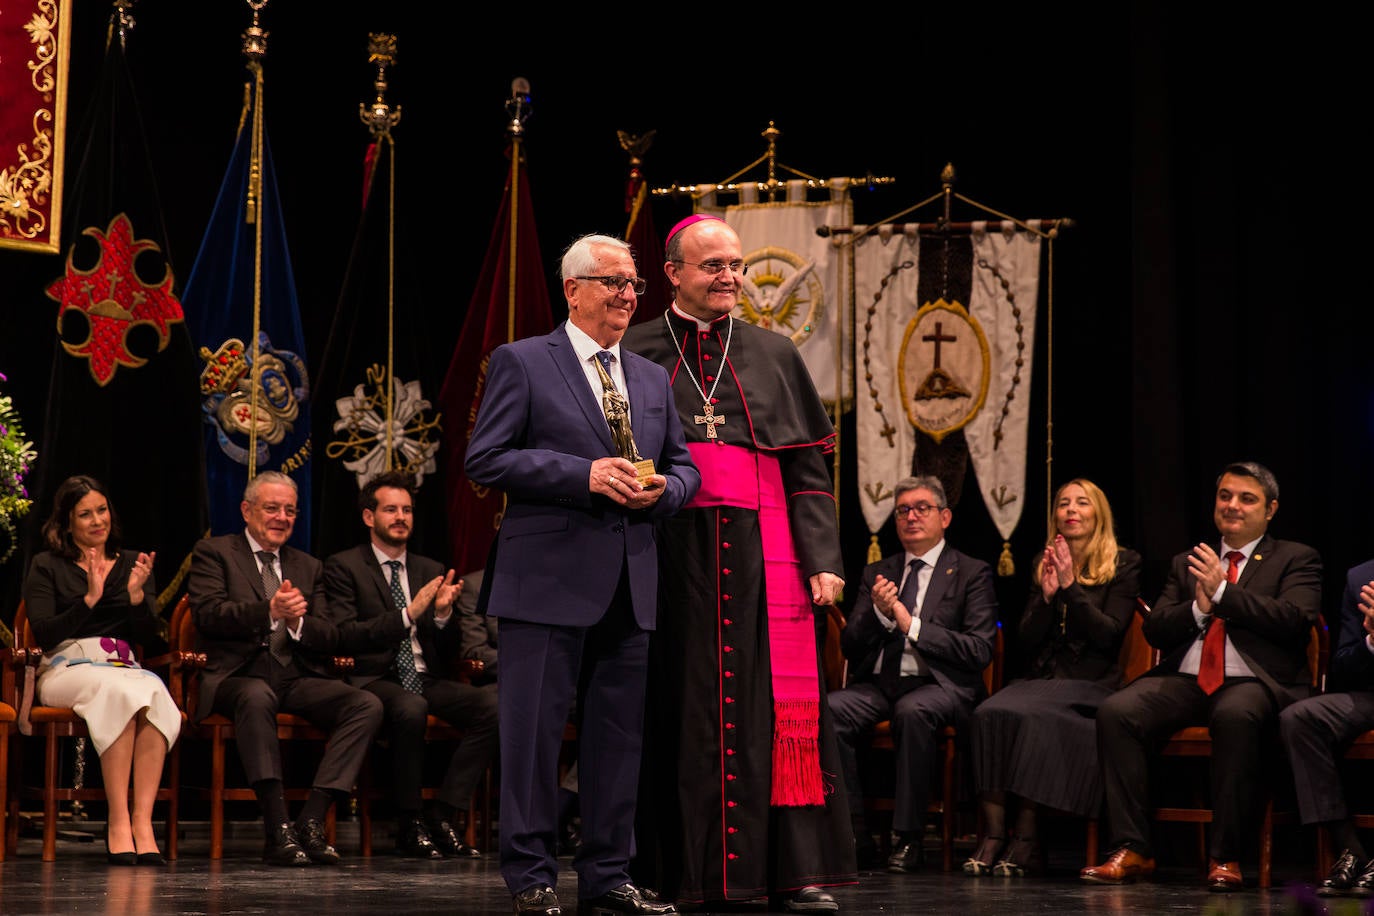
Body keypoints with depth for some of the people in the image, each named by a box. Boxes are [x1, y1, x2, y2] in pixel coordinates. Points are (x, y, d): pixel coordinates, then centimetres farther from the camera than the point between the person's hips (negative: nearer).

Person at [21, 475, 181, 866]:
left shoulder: (132, 564, 19)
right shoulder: (47, 567, 10)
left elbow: (147, 636, 10)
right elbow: (45, 636, -3)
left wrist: (137, 595, -8)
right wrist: (89, 599, -14)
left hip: (125, 669, 3)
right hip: (67, 669, -3)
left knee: (157, 695, -35)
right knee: (120, 692, -38)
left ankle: (142, 820, -40)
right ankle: (118, 822, -38)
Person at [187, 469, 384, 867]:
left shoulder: (309, 567, 23)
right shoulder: (214, 552, 9)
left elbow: (330, 640, 13)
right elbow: (207, 613, -9)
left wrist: (298, 622, -10)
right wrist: (269, 610, -23)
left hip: (298, 679, 5)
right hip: (238, 677, -5)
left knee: (368, 704, -21)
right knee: (257, 696, -40)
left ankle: (312, 820, -26)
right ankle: (278, 830, -40)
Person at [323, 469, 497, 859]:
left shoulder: (431, 571, 19)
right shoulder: (344, 567, 4)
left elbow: (449, 650, 17)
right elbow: (343, 637, -11)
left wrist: (443, 614, -6)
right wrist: (408, 614, -18)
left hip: (428, 680, 5)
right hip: (375, 679, -5)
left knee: (492, 705, -24)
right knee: (410, 708, -39)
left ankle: (443, 816, -19)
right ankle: (409, 824, -23)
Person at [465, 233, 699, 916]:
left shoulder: (653, 379, 18)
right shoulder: (521, 363, 0)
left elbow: (683, 466, 21)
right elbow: (484, 460, -8)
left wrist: (662, 490, -4)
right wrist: (584, 474, -16)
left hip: (630, 586, 6)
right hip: (548, 578, -6)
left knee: (620, 736, 8)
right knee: (535, 730, -2)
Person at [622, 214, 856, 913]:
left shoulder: (774, 356, 13)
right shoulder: (635, 354, 8)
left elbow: (809, 468, 9)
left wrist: (823, 560, -1)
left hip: (761, 556, 1)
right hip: (671, 558, -1)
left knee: (775, 706, -3)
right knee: (681, 713, 0)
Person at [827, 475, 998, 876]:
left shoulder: (971, 573, 7)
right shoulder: (877, 574, 20)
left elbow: (980, 651, -5)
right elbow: (850, 646, 13)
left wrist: (913, 625, -12)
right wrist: (879, 613, -8)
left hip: (937, 685, -4)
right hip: (877, 684, 4)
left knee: (914, 711, -39)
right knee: (826, 710, -28)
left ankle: (909, 838, -27)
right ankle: (854, 833, -21)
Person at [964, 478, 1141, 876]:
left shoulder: (1123, 565, 6)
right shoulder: (1043, 566, 19)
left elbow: (1109, 634, -6)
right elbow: (1024, 644, 14)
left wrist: (1071, 586, -11)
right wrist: (1047, 596, -1)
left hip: (1089, 685, -4)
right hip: (1037, 680, 4)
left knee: (1032, 716, -35)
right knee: (988, 714, -29)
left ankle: (1025, 837, -29)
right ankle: (993, 833, -32)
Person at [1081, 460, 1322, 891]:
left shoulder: (1296, 559, 12)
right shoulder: (1186, 563, 24)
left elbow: (1295, 618, -7)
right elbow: (1155, 630, 14)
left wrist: (1221, 592, -10)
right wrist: (1199, 608, -6)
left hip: (1251, 682, -4)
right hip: (1184, 678, 4)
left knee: (1236, 716, -40)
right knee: (1115, 711, -25)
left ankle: (1225, 857, -30)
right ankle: (1132, 850, -22)